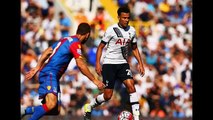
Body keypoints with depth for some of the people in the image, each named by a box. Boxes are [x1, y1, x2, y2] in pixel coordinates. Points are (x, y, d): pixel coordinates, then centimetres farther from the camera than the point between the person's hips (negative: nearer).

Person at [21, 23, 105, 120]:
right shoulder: (76, 43, -8)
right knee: (51, 104, -29)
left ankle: (24, 111, 4)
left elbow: (47, 52, 20)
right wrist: (94, 80, -8)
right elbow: (81, 65, -14)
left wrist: (37, 68, 20)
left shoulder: (65, 39, 19)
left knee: (55, 110, 5)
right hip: (50, 74, -10)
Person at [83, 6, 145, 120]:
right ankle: (89, 107, 24)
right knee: (107, 95, -3)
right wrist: (98, 63, -14)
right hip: (109, 64, -4)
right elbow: (101, 46, -5)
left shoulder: (132, 30, 5)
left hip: (123, 64, 4)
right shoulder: (111, 30, -10)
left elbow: (134, 48, 18)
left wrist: (140, 63, 10)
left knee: (131, 86, -17)